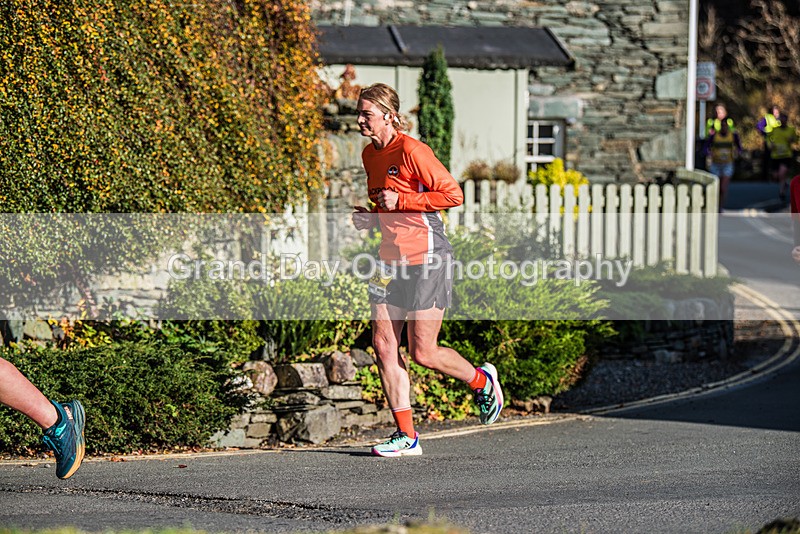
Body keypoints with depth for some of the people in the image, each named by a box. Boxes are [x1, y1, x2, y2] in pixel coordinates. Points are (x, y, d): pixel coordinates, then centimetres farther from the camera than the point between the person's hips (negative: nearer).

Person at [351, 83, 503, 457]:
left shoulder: (411, 151, -14)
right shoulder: (369, 154, 12)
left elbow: (453, 195, -16)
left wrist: (400, 201, -18)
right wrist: (371, 218, 5)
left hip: (426, 259, -8)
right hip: (391, 259, 8)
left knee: (423, 353, -5)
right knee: (383, 345, -1)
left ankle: (482, 381, 24)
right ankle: (406, 436, 6)